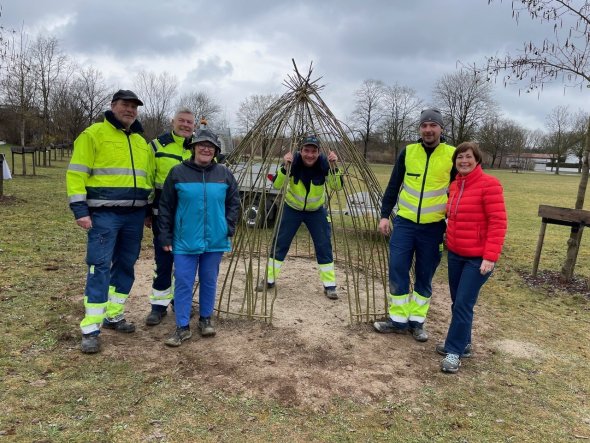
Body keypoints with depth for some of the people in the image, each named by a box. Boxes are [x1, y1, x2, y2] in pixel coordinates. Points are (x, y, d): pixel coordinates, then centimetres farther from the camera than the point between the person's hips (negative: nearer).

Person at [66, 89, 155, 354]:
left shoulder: (141, 142, 18)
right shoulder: (94, 134, -1)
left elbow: (149, 178, 22)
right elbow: (76, 173, -7)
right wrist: (80, 209, -15)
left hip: (134, 215, 6)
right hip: (104, 214, -6)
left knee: (126, 266, 11)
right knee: (100, 267, -8)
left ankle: (113, 316, 25)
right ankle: (90, 329, -2)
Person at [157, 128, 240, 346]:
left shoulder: (224, 173, 3)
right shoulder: (178, 172, -2)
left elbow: (234, 202, 11)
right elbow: (165, 206, 1)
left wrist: (229, 228, 1)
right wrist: (165, 236, 0)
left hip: (215, 240, 2)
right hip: (185, 240, -1)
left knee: (209, 281, 12)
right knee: (183, 282, 1)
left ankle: (205, 319, 29)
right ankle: (182, 326, 11)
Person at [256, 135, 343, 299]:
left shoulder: (324, 163, -20)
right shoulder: (293, 162, -22)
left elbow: (337, 186, -24)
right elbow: (276, 185, -27)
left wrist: (334, 166, -39)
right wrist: (285, 166, -43)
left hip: (316, 211, 0)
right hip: (292, 208, 0)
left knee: (324, 247, -2)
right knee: (279, 243, 2)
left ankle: (330, 286, 9)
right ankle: (269, 280, 18)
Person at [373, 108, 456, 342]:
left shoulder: (452, 155, -3)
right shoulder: (408, 151, 2)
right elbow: (393, 186, 6)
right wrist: (385, 215, 1)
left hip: (433, 227, -1)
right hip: (404, 223, 1)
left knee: (424, 277, 8)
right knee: (397, 272, 1)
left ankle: (417, 321, 23)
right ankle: (398, 319, 16)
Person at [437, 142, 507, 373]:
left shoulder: (489, 184, -13)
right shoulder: (454, 185, 8)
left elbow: (498, 222, -16)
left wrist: (490, 257, -20)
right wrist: (449, 241, 12)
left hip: (477, 258, -7)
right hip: (455, 254, 7)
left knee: (463, 305, -5)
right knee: (457, 302, 14)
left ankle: (454, 351, 7)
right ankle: (462, 343, 30)